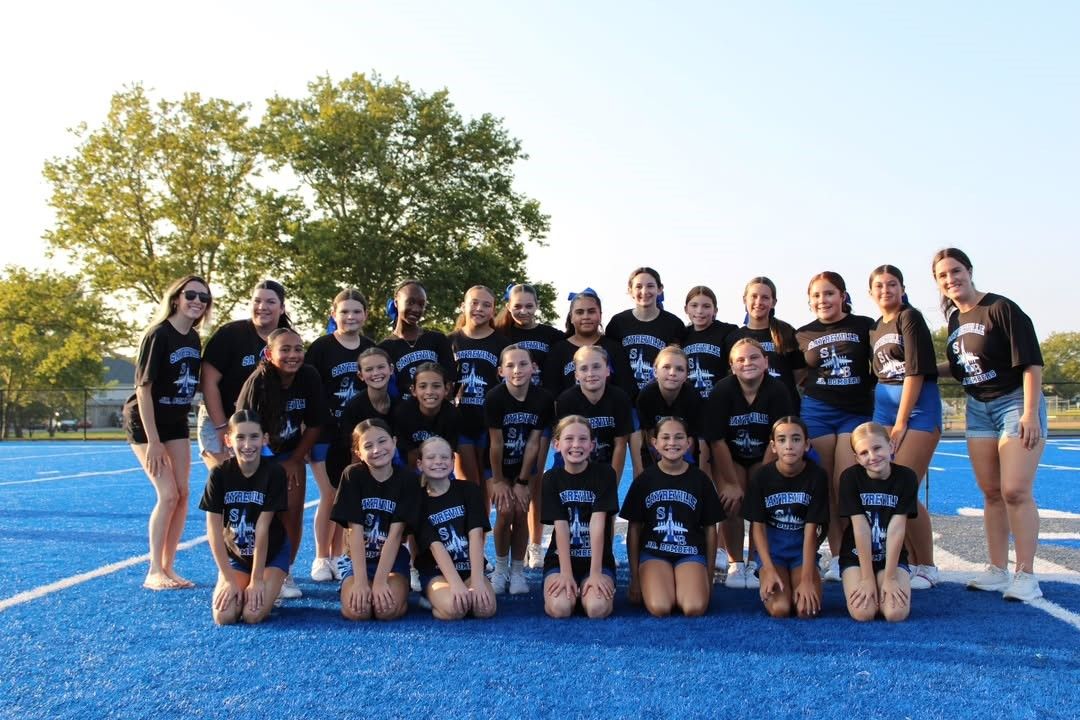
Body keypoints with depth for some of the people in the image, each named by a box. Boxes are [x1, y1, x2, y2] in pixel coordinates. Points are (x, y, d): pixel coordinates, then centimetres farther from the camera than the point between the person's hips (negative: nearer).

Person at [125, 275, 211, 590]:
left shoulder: (195, 339, 2)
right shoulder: (158, 335, -18)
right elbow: (143, 388, -19)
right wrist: (153, 441, -21)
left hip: (177, 422, 7)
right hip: (145, 422, -7)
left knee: (183, 494, 2)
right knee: (168, 494, -12)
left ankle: (168, 567, 13)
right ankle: (154, 572, 0)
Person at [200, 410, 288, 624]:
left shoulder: (274, 472, -19)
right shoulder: (219, 474, -14)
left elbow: (263, 528, -19)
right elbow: (214, 529, -13)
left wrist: (257, 579, -17)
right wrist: (229, 579, -15)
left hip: (271, 554, -2)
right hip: (234, 554, 2)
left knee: (253, 615, -22)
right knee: (224, 616, -18)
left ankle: (267, 589, 11)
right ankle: (242, 588, 13)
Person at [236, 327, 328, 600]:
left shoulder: (309, 377, -17)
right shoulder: (258, 381, -25)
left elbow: (315, 425, -6)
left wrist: (295, 460, -4)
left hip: (291, 454, 3)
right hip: (258, 453, -3)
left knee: (293, 514, -3)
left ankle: (285, 572, 14)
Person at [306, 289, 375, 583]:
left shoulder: (371, 349, 6)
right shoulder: (321, 347, -4)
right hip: (326, 434, -3)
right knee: (329, 496, -2)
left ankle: (337, 557, 19)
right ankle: (321, 559, 12)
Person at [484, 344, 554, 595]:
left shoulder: (543, 399, -17)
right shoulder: (494, 398, -23)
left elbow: (533, 444, -13)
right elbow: (496, 443, -18)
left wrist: (523, 482, -9)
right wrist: (498, 481, -12)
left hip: (525, 466, 2)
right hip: (498, 465, -1)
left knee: (521, 513, -4)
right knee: (505, 512, -11)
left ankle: (517, 570, 13)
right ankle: (501, 567, 9)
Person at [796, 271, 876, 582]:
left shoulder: (864, 326, 4)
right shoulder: (803, 335, 9)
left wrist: (865, 392, -2)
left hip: (857, 413, -2)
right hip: (816, 412, 2)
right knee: (825, 488, 2)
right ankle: (836, 558, 9)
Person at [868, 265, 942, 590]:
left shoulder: (910, 318, -4)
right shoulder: (874, 329, 16)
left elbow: (915, 371, -11)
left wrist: (901, 422, -13)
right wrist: (884, 418, 10)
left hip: (918, 405, -7)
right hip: (884, 405, 7)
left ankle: (926, 568, 2)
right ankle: (911, 561, 14)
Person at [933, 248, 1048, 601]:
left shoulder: (1001, 309, -13)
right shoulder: (955, 319, 8)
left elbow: (1031, 362, -16)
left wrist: (1030, 413, -20)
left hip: (1015, 402, -7)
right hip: (978, 408, 7)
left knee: (1015, 491, -11)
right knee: (991, 493, 9)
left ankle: (1026, 575, -3)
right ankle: (997, 569, 17)